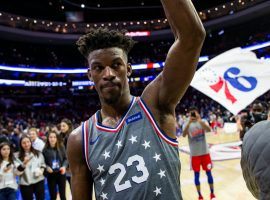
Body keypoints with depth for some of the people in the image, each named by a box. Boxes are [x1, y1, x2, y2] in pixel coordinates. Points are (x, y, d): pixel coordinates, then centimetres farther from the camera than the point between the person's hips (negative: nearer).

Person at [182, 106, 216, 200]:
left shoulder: (203, 122, -2)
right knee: (196, 174, 6)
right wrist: (189, 122, -35)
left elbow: (209, 130, -24)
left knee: (209, 172, 9)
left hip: (205, 152, 0)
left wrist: (199, 120, -34)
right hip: (194, 153, 0)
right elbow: (184, 135, -24)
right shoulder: (187, 124, -4)